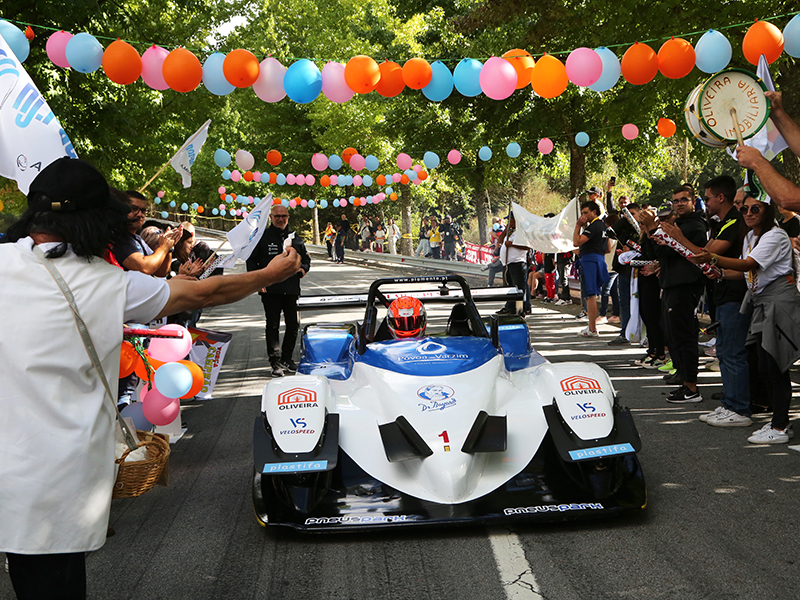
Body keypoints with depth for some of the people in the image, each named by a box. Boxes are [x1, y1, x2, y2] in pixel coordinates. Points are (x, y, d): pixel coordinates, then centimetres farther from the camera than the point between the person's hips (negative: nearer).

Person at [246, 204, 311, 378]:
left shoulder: (295, 238, 13)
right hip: (270, 290, -3)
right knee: (273, 326, -1)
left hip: (291, 289, 4)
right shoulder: (262, 238, 3)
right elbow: (251, 260, 4)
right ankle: (275, 362, 3)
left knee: (293, 325, 7)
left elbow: (305, 257, 23)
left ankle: (287, 358, 21)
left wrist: (304, 268, 2)